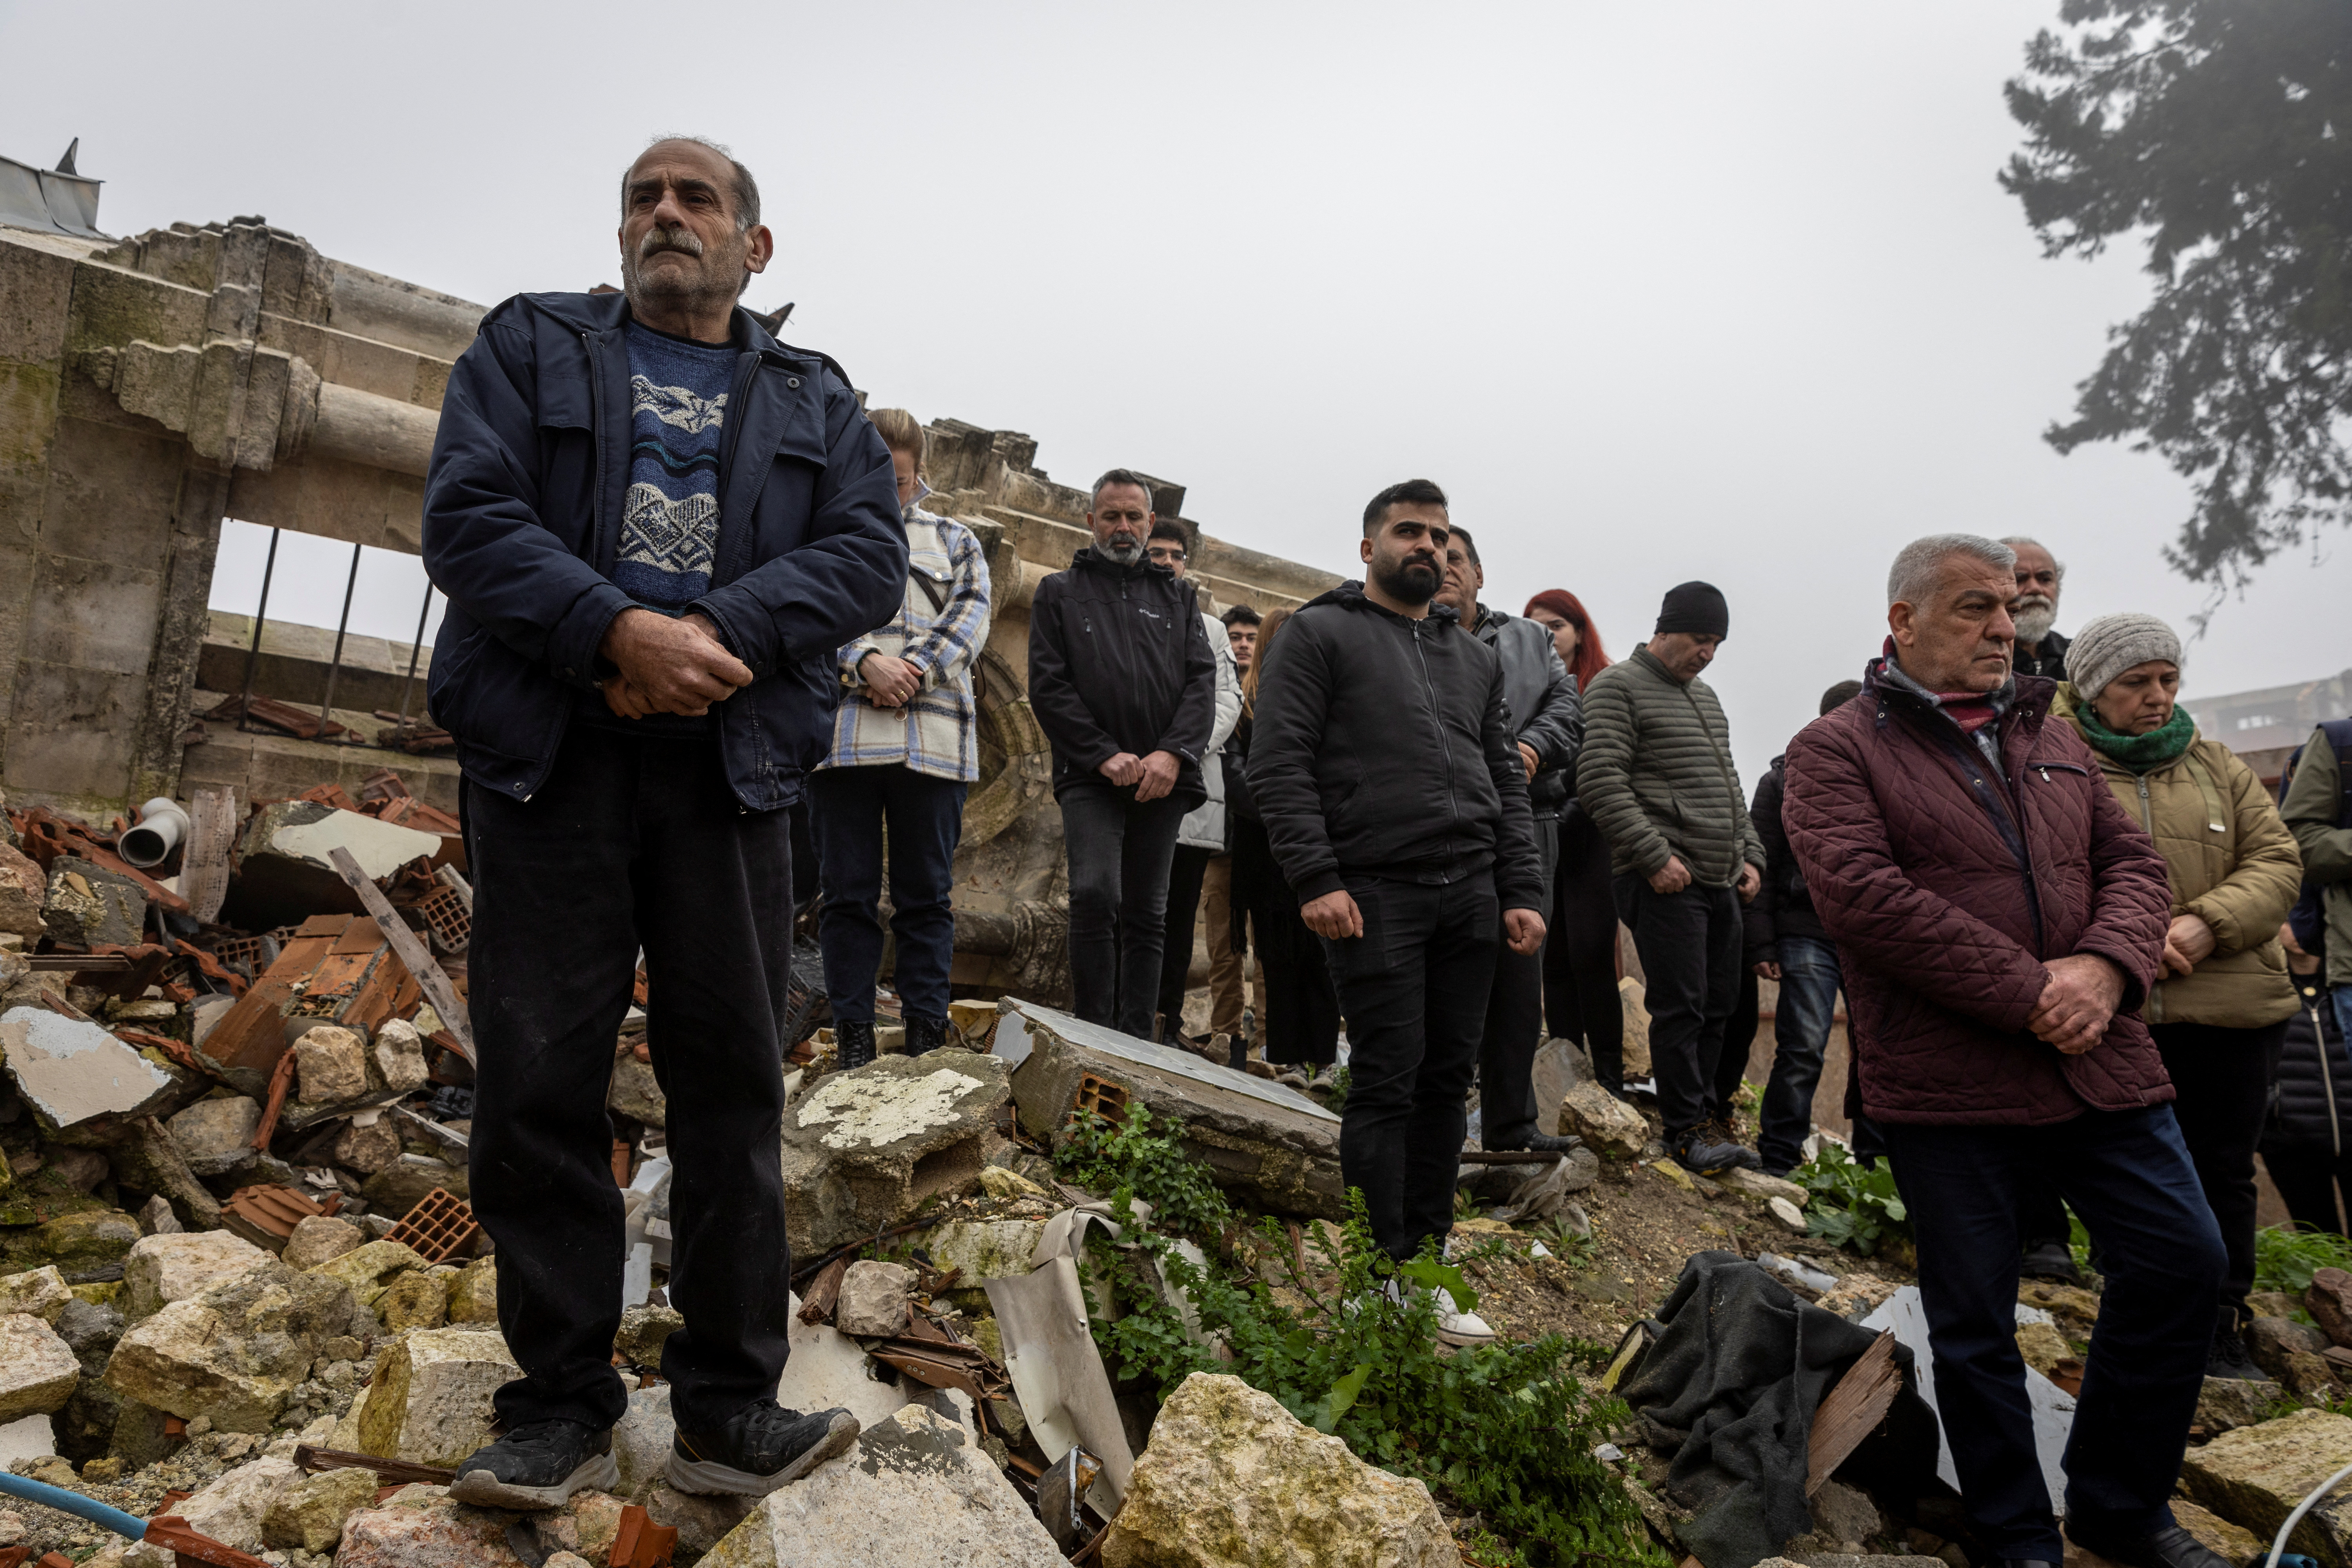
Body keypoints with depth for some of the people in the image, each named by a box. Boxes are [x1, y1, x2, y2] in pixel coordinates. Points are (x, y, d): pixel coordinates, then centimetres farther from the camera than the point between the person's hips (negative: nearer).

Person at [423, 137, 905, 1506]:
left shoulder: (817, 400, 17)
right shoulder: (531, 344, 15)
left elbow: (872, 556, 1)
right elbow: (469, 514, -1)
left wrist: (713, 634, -15)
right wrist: (621, 632, -17)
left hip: (730, 767, 1)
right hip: (550, 757, 0)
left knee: (736, 1084, 1)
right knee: (541, 1083, 1)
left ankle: (729, 1407, 11)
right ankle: (563, 1404, 15)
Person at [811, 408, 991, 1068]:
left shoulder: (955, 540, 20)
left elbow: (971, 618, 6)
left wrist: (913, 672, -10)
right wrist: (866, 663, -15)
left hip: (932, 735, 1)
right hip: (841, 734, 0)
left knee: (927, 892, 3)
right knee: (848, 891, 2)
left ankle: (927, 1034, 9)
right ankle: (853, 1038, 9)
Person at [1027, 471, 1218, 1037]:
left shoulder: (1178, 595, 17)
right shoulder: (1058, 593, 10)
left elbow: (1202, 679, 6)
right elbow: (1048, 686, 0)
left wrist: (1173, 754, -11)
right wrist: (1105, 755, -12)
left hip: (1163, 779, 3)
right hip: (1090, 777, -3)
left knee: (1147, 914, 5)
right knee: (1096, 895, -20)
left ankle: (1136, 1045, 11)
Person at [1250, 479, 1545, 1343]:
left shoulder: (1475, 656, 21)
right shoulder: (1320, 634, 3)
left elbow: (1506, 781, 19)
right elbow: (1279, 762, -6)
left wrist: (1522, 891, 8)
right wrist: (1316, 878, -16)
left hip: (1471, 897, 6)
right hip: (1375, 895, -6)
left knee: (1448, 1081, 9)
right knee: (1387, 1084, -4)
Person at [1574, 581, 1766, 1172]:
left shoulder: (1705, 696, 22)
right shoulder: (1618, 687, -4)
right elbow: (1600, 781, -14)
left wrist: (1750, 854, 14)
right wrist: (1655, 855, -18)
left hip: (1721, 880, 8)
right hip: (1665, 879, -8)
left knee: (1719, 1005, 11)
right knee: (1681, 1007, -7)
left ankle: (1707, 1111, 23)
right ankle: (1687, 1129, 3)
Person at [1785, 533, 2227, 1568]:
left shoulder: (2049, 737, 16)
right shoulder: (1838, 749, -5)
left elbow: (2133, 862, 11)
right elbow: (1860, 894, -18)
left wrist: (2105, 967, -11)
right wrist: (2027, 995, -18)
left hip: (2100, 1060, 6)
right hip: (1945, 1085, -5)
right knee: (1974, 1322, 6)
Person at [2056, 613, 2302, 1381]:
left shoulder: (2220, 769, 14)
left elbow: (2277, 861, 6)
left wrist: (2209, 924, -13)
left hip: (2232, 1009, 3)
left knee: (2223, 1172, 9)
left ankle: (2222, 1328, 23)